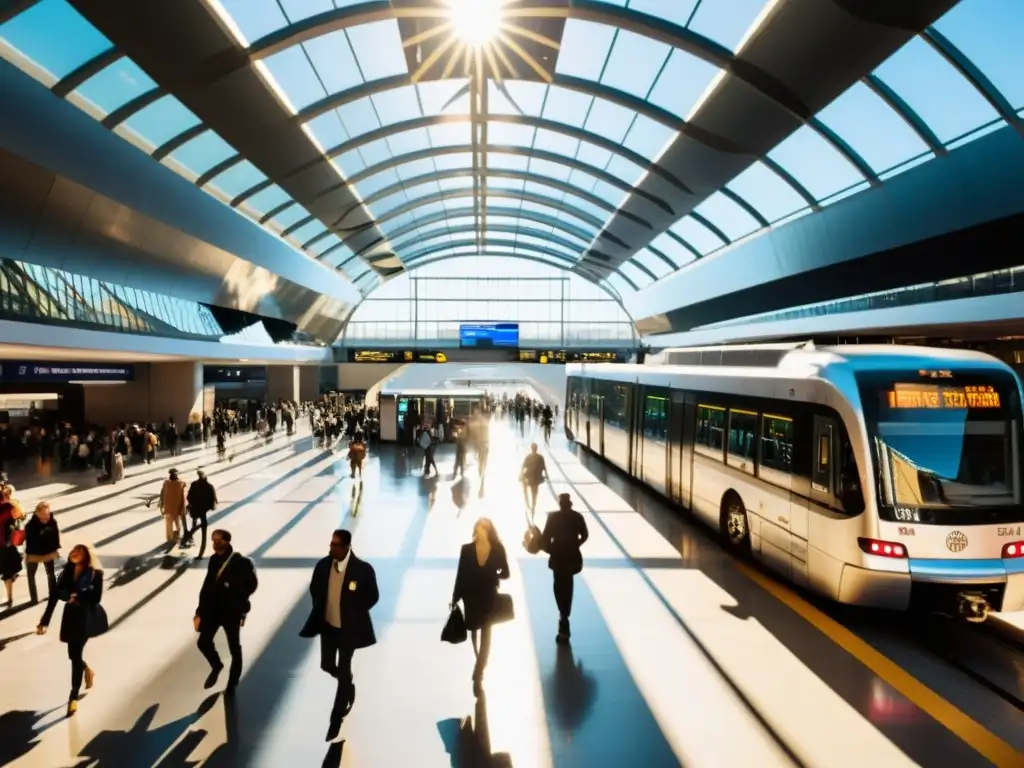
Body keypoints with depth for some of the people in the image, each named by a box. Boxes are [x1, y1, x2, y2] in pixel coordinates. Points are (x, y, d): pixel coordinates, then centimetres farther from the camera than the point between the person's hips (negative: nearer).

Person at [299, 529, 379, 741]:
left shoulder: (363, 569, -22)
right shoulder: (323, 565, -11)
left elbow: (372, 597, -9)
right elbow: (314, 589, 8)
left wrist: (354, 613, -7)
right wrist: (321, 609, 4)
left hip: (348, 628, -4)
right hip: (327, 625, 4)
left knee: (343, 671, 4)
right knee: (327, 666, 15)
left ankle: (336, 718, 20)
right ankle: (348, 687, 47)